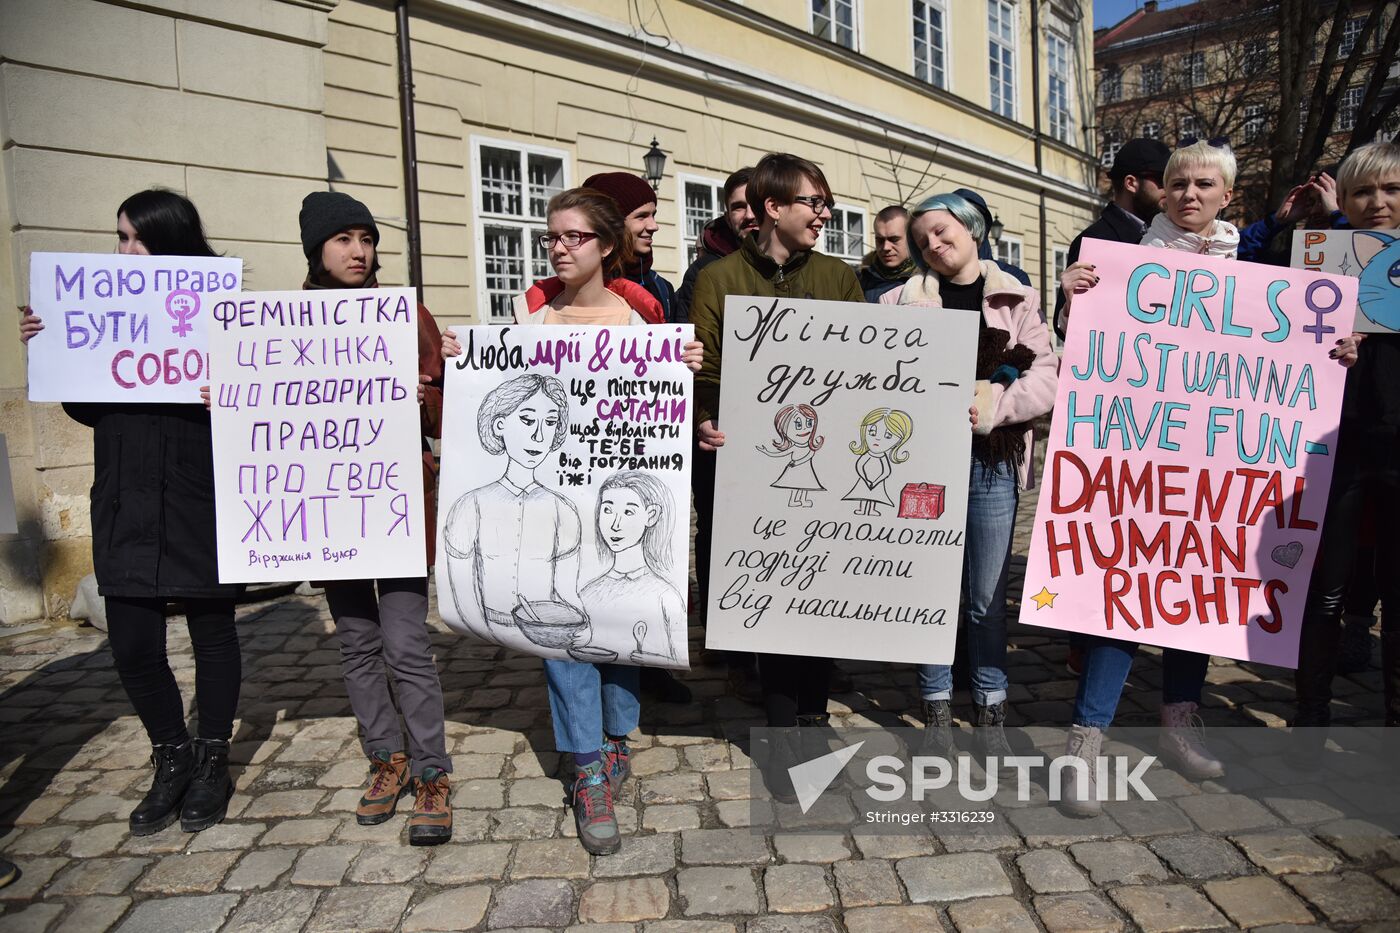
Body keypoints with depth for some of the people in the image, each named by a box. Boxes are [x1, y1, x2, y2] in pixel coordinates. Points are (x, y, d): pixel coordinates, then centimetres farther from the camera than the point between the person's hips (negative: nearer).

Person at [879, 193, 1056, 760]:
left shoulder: (1016, 300, 9)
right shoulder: (900, 301, 8)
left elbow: (1045, 376, 1)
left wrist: (996, 405, -16)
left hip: (992, 464, 0)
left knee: (987, 596, 6)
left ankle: (990, 711, 22)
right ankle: (937, 711, 21)